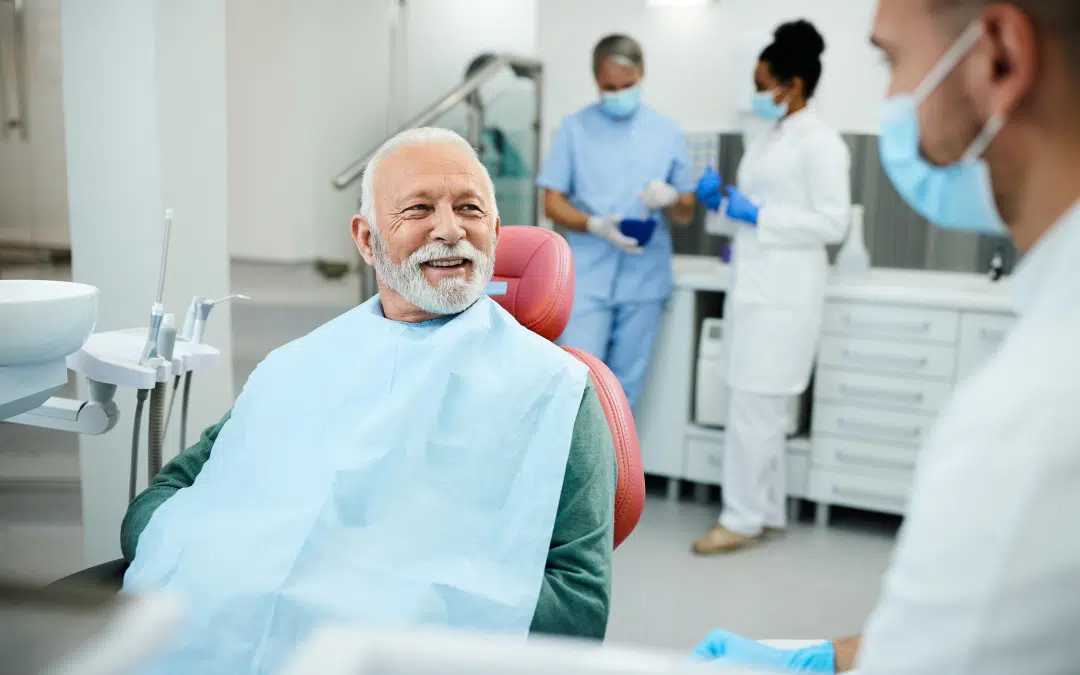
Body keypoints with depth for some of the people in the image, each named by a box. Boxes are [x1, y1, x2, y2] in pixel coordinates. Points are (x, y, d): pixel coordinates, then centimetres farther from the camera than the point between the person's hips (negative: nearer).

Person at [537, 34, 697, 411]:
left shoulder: (668, 134, 6)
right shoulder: (575, 128, 2)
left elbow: (686, 214, 9)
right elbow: (553, 204, 1)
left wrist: (671, 199, -15)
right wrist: (596, 225, -18)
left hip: (645, 280, 2)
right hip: (588, 278, -1)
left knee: (625, 388, 9)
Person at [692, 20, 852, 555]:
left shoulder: (819, 142, -9)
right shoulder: (773, 139, 17)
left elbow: (833, 222, -15)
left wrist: (757, 215, -16)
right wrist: (722, 202, 7)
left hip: (784, 293, -9)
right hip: (757, 287, 9)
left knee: (753, 406, -6)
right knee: (761, 406, 11)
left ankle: (741, 519, 4)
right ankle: (767, 511, 21)